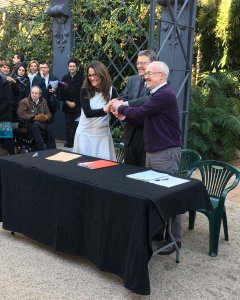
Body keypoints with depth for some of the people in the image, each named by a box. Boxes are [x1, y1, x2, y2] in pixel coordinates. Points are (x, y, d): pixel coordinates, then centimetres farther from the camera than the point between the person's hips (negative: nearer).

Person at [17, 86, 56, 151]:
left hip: (43, 122, 3)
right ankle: (42, 151, -39)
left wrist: (46, 117, -12)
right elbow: (21, 114, -8)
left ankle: (51, 150, -25)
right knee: (35, 127, -38)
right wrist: (34, 117, -18)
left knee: (50, 127, -29)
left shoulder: (43, 101, 19)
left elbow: (48, 113, 15)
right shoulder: (24, 101, 4)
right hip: (30, 123, -3)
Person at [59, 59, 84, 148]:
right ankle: (69, 141, 9)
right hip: (67, 105, 3)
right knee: (68, 124, 2)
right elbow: (61, 91, 7)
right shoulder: (65, 78, 11)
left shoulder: (81, 78, 0)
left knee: (76, 124, -9)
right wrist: (67, 102, -4)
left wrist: (75, 102, -9)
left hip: (77, 106, -3)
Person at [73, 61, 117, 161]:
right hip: (85, 132, 0)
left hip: (103, 133, 1)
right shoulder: (85, 90, -5)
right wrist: (104, 110, -32)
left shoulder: (111, 90, -2)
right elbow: (87, 112, -15)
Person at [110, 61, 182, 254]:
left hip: (166, 153, -10)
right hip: (154, 151, 10)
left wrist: (120, 108, -2)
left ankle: (174, 238, 9)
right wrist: (124, 111, 2)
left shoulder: (164, 95, -17)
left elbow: (139, 113, -20)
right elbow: (144, 118, 15)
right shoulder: (158, 94, 18)